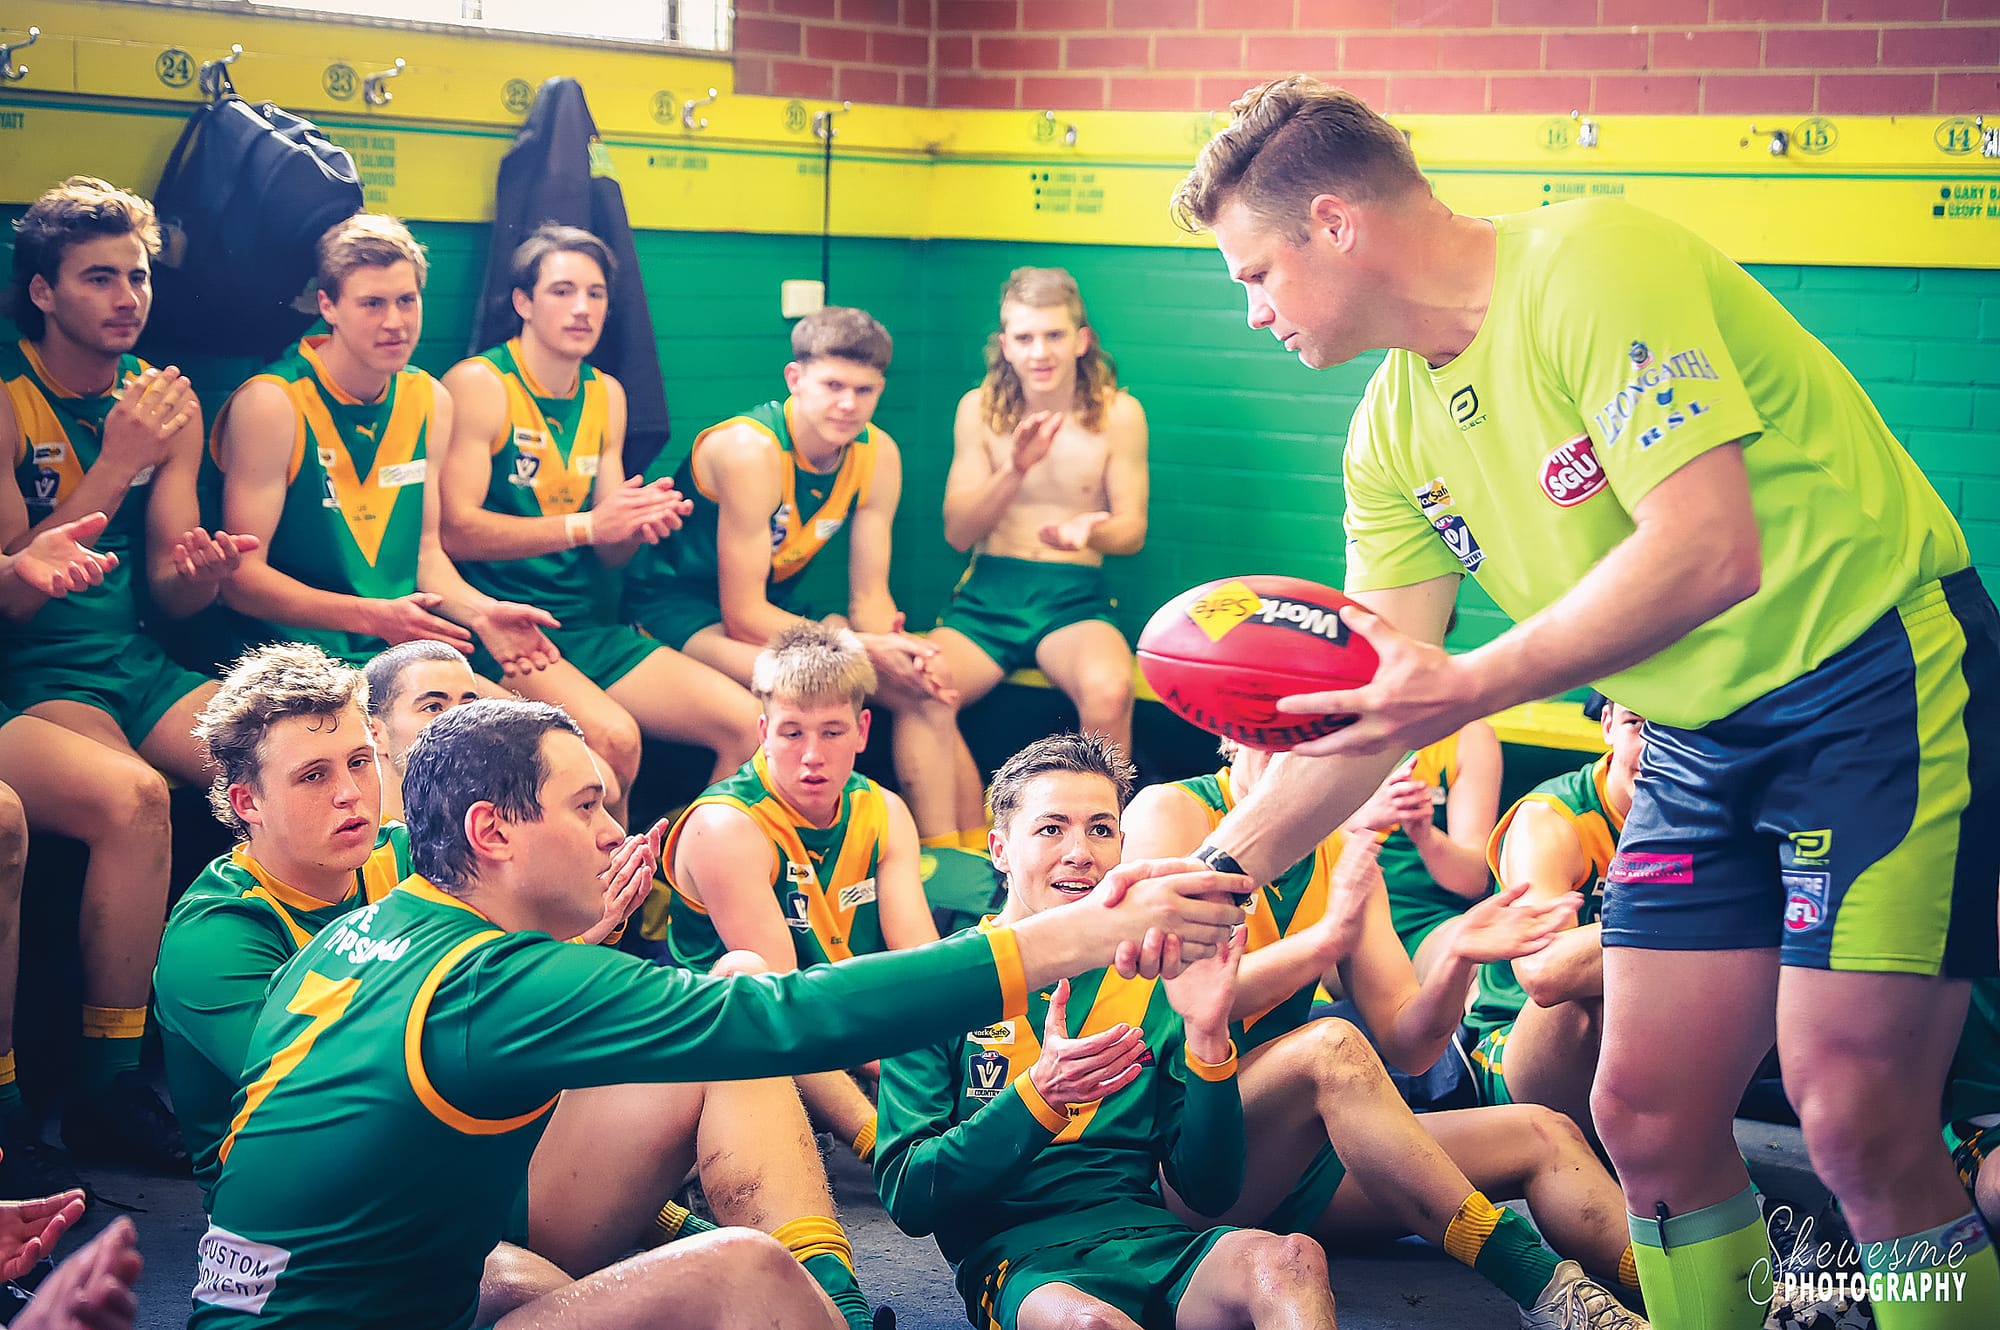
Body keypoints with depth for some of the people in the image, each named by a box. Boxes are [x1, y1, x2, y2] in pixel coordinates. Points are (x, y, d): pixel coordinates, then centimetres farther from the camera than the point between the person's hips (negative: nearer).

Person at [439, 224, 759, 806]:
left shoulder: (606, 396, 14)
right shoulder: (478, 383, -7)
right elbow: (455, 529, -16)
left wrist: (640, 523, -8)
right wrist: (585, 524, -21)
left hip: (582, 621, 7)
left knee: (746, 724, -8)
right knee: (613, 736, -31)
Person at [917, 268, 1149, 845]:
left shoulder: (1118, 413, 2)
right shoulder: (980, 408, 5)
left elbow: (1133, 530, 3)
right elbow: (958, 531, 3)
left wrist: (1091, 532, -22)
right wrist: (1015, 470, -15)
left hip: (1074, 597, -1)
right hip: (987, 595, 2)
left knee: (1109, 690, -36)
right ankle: (970, 855, -15)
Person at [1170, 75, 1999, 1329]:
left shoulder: (1590, 267, -19)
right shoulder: (1394, 429, 6)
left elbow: (1708, 553, -28)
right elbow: (1375, 699, 8)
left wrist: (1470, 687, -28)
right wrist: (1214, 870, 1)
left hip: (1882, 678, -8)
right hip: (1705, 737, 8)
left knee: (1857, 1125, -15)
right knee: (1648, 1117, 4)